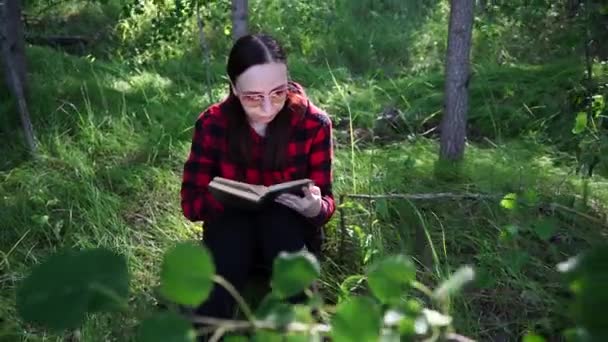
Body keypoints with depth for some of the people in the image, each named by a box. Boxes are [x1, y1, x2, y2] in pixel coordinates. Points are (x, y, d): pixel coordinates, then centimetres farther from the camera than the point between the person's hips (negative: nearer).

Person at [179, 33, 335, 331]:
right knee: (231, 229, -33)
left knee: (279, 217, -33)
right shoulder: (212, 124, -15)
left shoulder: (314, 123, -16)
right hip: (230, 233, 0)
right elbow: (190, 202, -14)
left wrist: (315, 207, -36)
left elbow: (326, 201, -11)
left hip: (292, 234, 0)